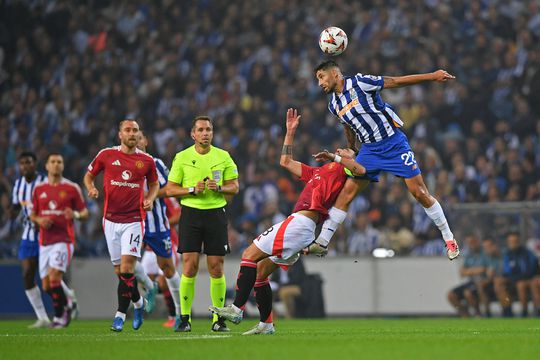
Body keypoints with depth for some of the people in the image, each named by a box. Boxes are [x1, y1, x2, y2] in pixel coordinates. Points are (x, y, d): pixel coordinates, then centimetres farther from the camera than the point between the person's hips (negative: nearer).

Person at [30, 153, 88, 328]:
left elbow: (85, 213, 4)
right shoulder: (39, 189, 11)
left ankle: (59, 316, -7)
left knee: (54, 278, -20)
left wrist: (76, 215, -18)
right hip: (45, 241, 4)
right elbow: (32, 215, 18)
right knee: (46, 286, 3)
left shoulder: (72, 188, 1)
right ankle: (65, 307, 30)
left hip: (64, 240, -4)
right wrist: (39, 220, -4)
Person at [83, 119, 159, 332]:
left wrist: (150, 199, 2)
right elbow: (89, 175, 16)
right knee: (119, 269, 6)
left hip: (134, 220, -2)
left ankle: (120, 314, -11)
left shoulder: (146, 160, 4)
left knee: (127, 266, -14)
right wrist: (91, 189, -5)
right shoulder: (106, 155, 3)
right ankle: (138, 302, 30)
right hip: (111, 219, 2)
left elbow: (154, 183, 21)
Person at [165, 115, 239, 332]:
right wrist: (192, 190, -12)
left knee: (216, 268, 0)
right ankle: (185, 318, -2)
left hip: (216, 213, 1)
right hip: (191, 213, -1)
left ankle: (219, 319, 7)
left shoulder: (223, 157, 6)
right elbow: (170, 189, 3)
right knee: (190, 266, -8)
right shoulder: (182, 157, 3)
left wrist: (219, 188, -11)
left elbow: (234, 187, 9)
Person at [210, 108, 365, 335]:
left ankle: (237, 308, -20)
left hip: (300, 221, -9)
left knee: (250, 255, -13)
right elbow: (285, 162, 39)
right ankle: (266, 324, 10)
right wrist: (290, 131, 37)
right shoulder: (317, 172, 31)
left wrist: (334, 156, -8)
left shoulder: (339, 167, 6)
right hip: (302, 228, 9)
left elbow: (360, 170, -17)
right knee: (260, 270, 11)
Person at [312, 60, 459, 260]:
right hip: (369, 149, 6)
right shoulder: (334, 105, 8)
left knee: (420, 193, -6)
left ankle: (449, 239, 6)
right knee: (346, 193, -4)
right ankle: (321, 242, -2)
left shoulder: (359, 83, -13)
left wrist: (432, 77, -14)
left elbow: (397, 81, -12)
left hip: (394, 143, -6)